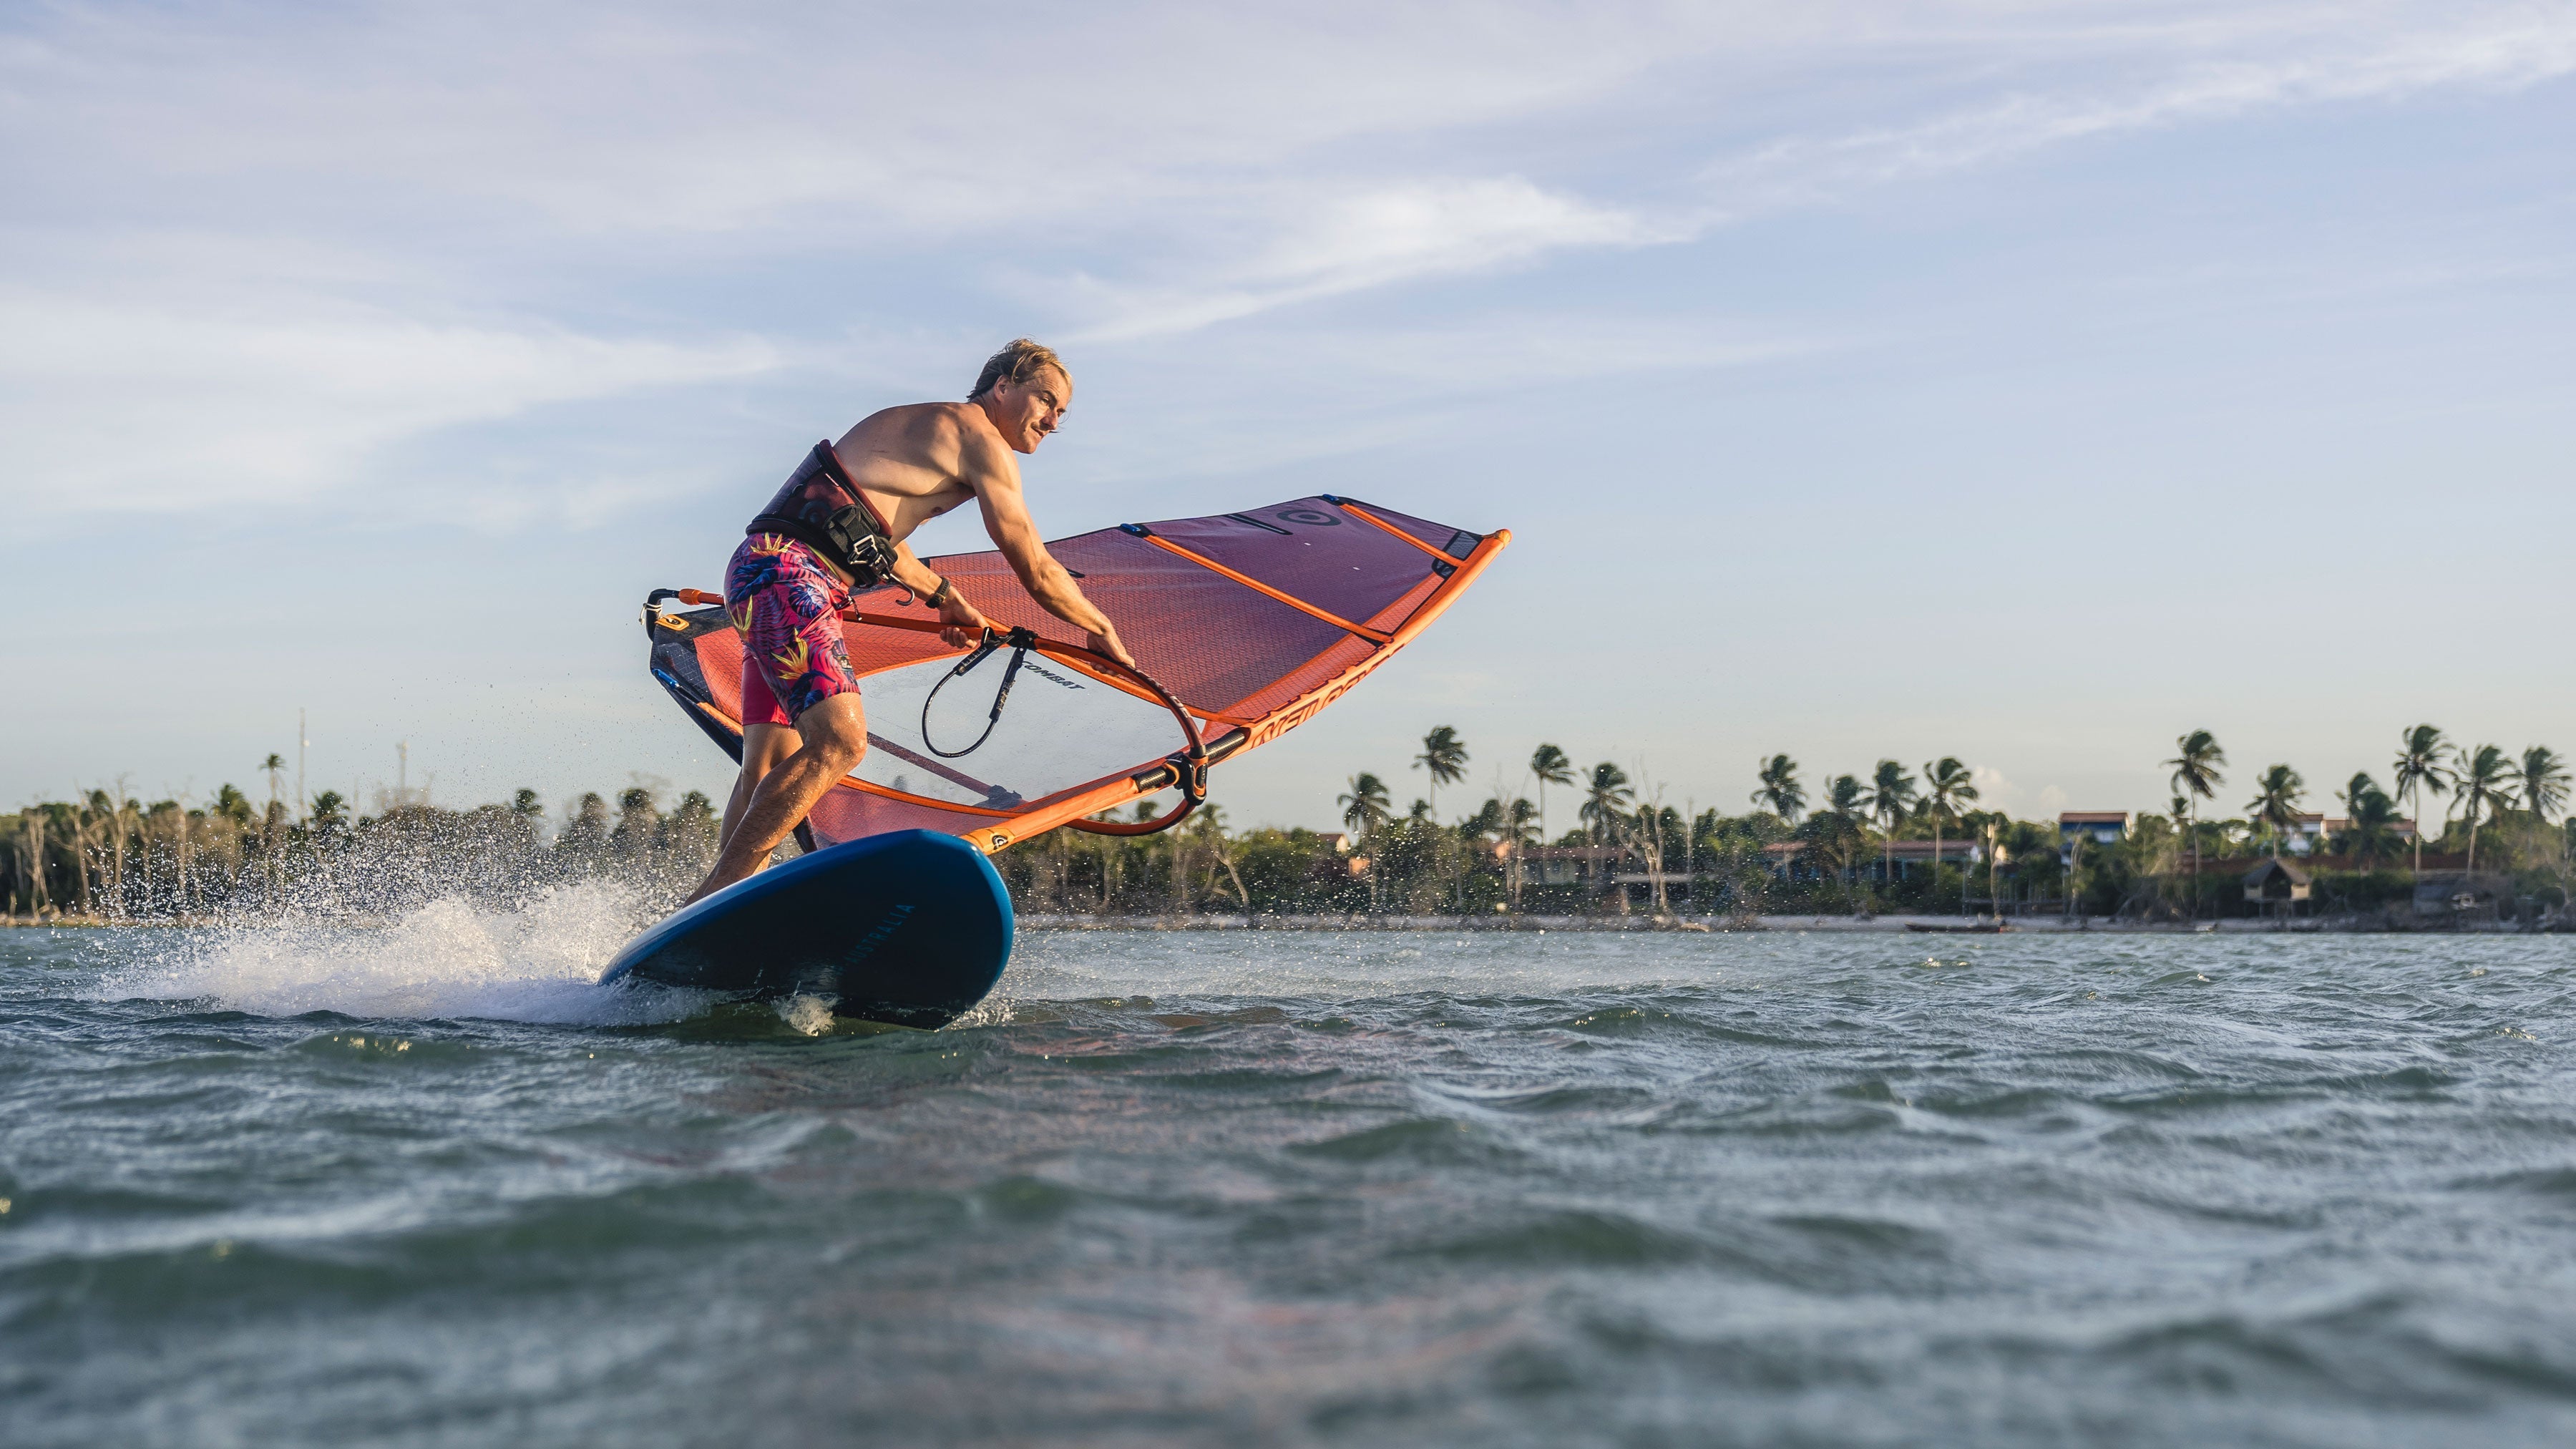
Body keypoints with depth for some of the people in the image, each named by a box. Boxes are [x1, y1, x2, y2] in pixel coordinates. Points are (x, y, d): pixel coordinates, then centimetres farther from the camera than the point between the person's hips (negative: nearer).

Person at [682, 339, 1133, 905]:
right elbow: (1036, 571, 0)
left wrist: (944, 597, 42)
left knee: (770, 765, 4)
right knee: (839, 740, -21)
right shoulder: (980, 439, -1)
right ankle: (710, 903, -25)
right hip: (785, 571, -10)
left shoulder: (920, 425, 27)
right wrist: (1101, 629, 14)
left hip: (761, 573, 10)